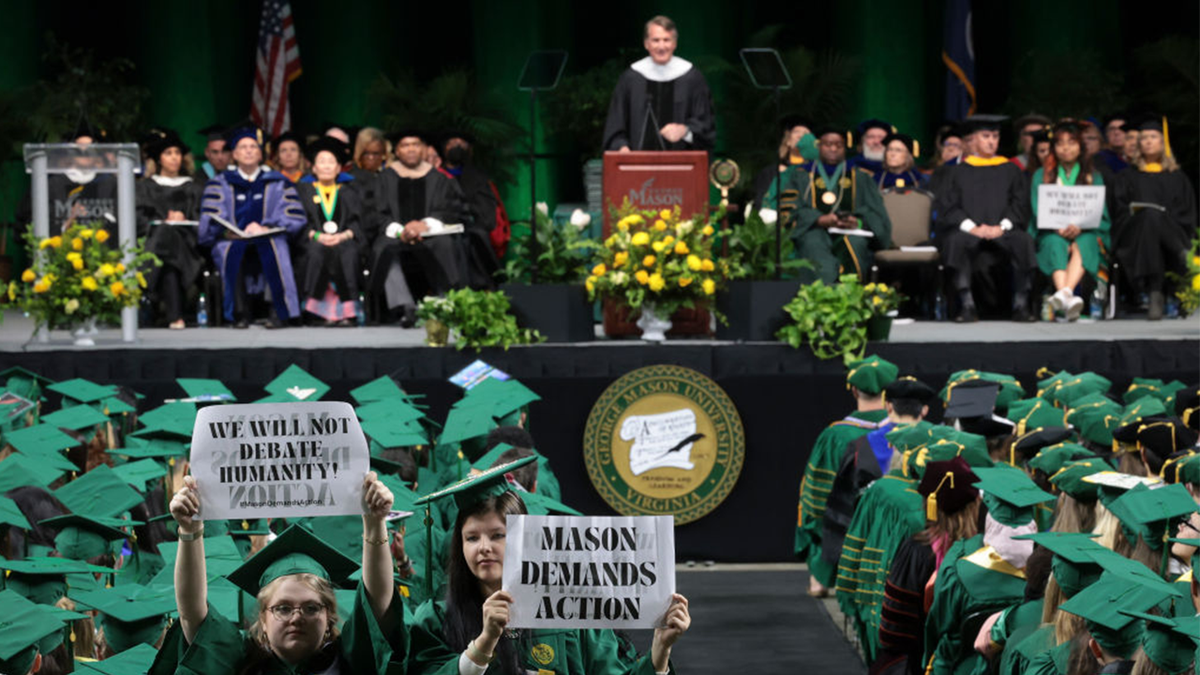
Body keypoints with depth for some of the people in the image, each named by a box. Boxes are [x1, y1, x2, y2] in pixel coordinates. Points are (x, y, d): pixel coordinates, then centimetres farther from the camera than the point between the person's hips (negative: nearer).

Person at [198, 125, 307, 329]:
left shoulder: (278, 183, 16)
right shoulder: (220, 184, 17)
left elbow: (297, 217, 3)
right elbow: (209, 222, 4)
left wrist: (266, 227, -13)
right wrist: (228, 232, -17)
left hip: (268, 241, 0)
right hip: (231, 241, 0)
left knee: (271, 247, -36)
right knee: (233, 249, -36)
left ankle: (281, 312, -33)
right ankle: (240, 313, -32)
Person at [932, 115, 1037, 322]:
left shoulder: (1010, 170, 20)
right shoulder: (959, 172, 17)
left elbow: (1020, 204, 9)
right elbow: (947, 206, 5)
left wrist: (1002, 226, -11)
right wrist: (972, 227, -13)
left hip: (1002, 230, 1)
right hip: (969, 231, -1)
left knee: (1023, 241, -32)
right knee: (956, 241, -36)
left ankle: (1021, 305, -29)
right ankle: (967, 305, -37)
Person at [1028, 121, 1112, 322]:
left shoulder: (1093, 177, 17)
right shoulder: (1041, 176, 16)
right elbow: (1038, 211, 2)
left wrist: (1079, 227, -19)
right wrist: (1059, 228, -18)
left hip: (1086, 233, 0)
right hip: (1051, 233, 0)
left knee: (1084, 243, -36)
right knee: (1056, 244, -37)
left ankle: (1065, 293, -60)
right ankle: (1067, 299, -61)